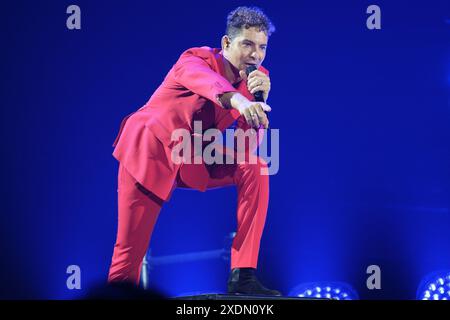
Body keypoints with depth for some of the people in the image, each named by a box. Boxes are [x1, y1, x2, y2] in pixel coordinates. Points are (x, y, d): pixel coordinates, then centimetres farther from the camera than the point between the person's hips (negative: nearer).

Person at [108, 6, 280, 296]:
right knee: (130, 249, -7)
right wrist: (239, 101, -66)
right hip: (148, 151, -5)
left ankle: (242, 276, -17)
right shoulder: (196, 60, -19)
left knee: (254, 169, -18)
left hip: (193, 160, 5)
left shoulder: (255, 78, -5)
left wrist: (259, 99, -25)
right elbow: (211, 84, -45)